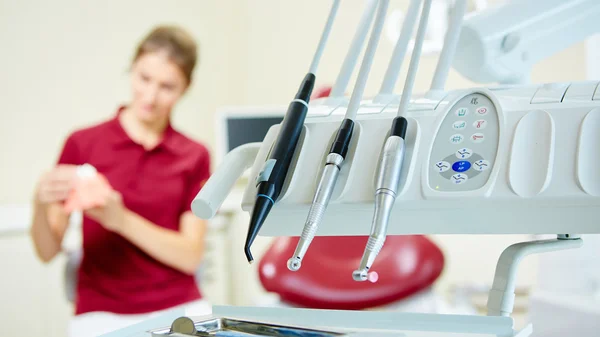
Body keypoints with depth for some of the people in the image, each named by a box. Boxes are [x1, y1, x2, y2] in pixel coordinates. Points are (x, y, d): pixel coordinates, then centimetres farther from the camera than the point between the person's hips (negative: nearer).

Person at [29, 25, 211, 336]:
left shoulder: (194, 157, 5)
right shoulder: (82, 144, 1)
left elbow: (191, 256, -4)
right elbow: (47, 251, 0)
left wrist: (120, 219, -17)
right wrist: (41, 203, -20)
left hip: (178, 310, 1)